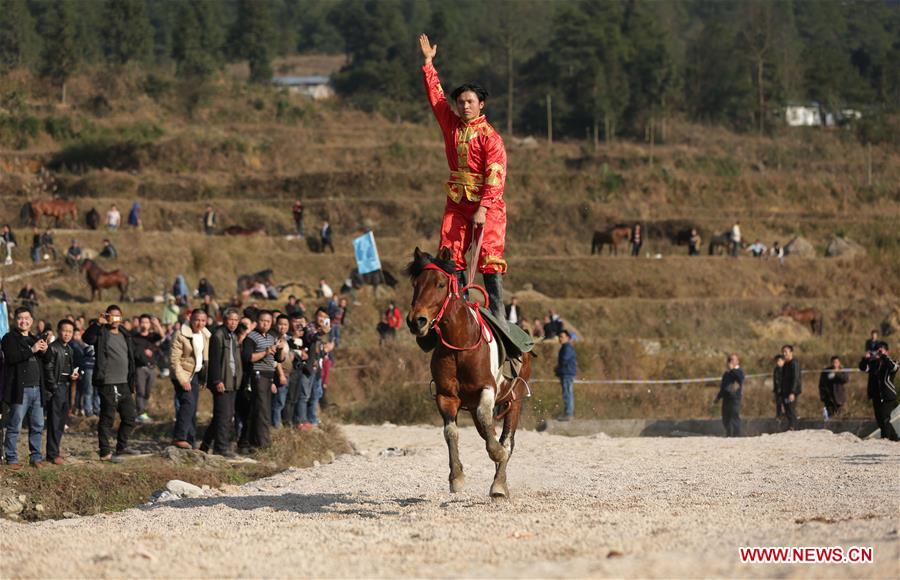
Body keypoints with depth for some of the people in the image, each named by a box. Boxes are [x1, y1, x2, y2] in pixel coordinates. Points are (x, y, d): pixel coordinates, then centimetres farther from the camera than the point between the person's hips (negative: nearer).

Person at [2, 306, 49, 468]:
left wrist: (44, 351, 0)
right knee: (14, 426, -4)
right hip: (20, 389, -6)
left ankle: (35, 456, 16)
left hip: (37, 389, 6)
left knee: (38, 426, 7)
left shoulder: (36, 340, 20)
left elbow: (45, 363, 22)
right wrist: (31, 350, -20)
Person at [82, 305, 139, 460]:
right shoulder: (101, 333, -5)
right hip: (108, 384, -7)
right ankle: (105, 452, -1)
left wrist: (132, 383, 19)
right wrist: (98, 324, -38)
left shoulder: (125, 335, 16)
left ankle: (122, 447, 26)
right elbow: (87, 338, -27)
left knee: (129, 417, 13)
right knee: (107, 418, -5)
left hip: (124, 384, 7)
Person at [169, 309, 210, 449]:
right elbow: (174, 359, -16)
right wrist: (182, 380, -22)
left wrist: (204, 378, 12)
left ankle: (190, 441, 13)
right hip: (183, 374, -7)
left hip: (195, 375, 7)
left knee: (192, 409, 8)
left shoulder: (205, 335, 7)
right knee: (188, 402, -23)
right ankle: (179, 437, -26)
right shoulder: (181, 335, -14)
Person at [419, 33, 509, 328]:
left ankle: (497, 314, -11)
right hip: (457, 203, 6)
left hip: (487, 204, -6)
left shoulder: (489, 136, -8)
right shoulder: (452, 124, 10)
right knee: (450, 256, -3)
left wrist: (483, 208, -21)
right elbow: (435, 95, 22)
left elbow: (496, 174, -14)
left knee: (490, 257, -10)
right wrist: (429, 62, 23)